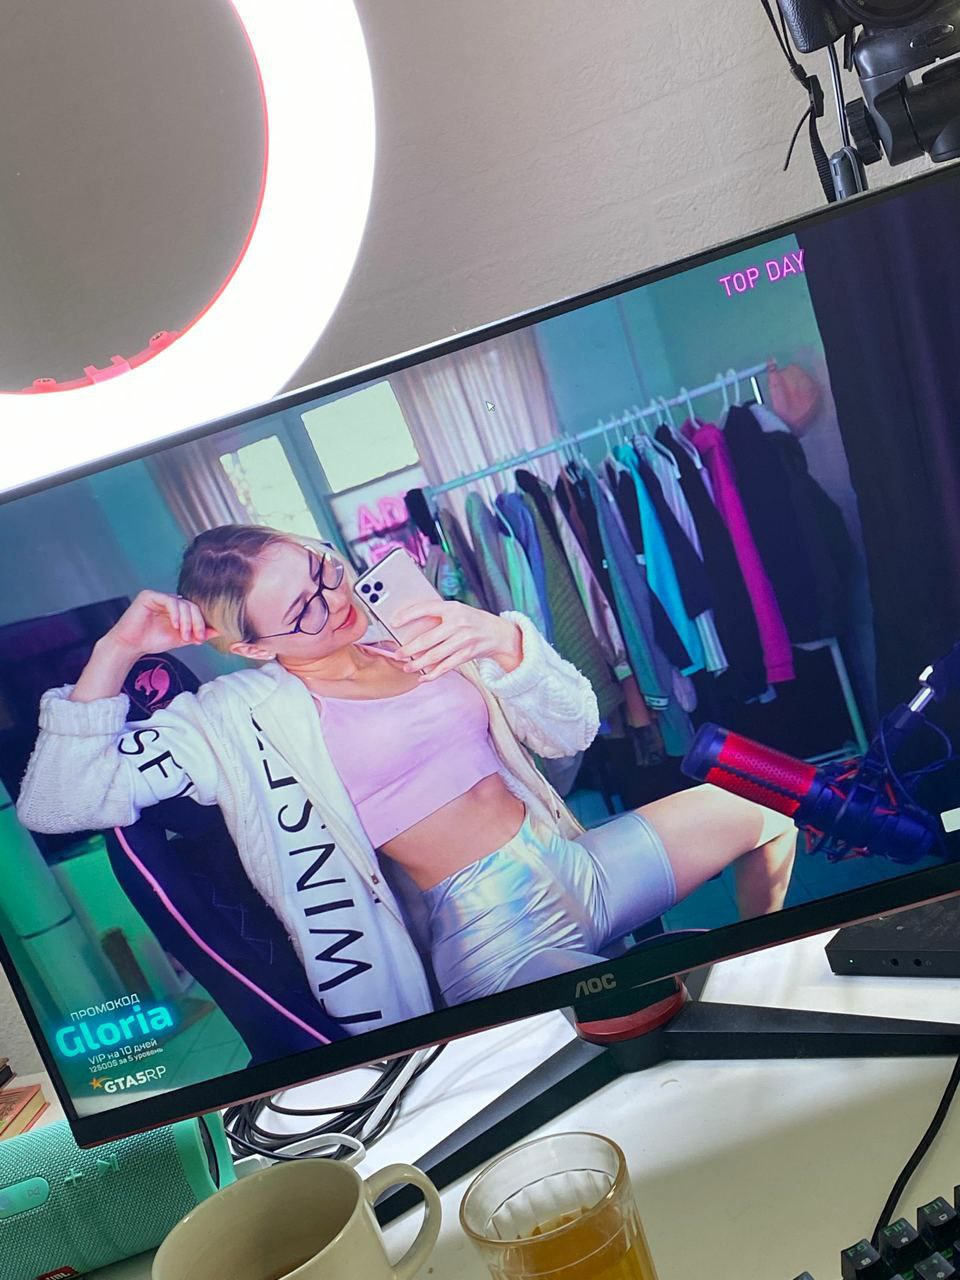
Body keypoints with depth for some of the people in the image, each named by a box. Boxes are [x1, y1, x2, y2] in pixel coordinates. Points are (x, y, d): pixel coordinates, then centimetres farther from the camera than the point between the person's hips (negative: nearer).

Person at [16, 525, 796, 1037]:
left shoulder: (414, 626, 3)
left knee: (759, 819, 6)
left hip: (574, 866, 6)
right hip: (493, 935, -5)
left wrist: (505, 644, -18)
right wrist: (114, 653, -18)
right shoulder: (243, 717, -8)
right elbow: (55, 805, -10)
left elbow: (571, 733, 1)